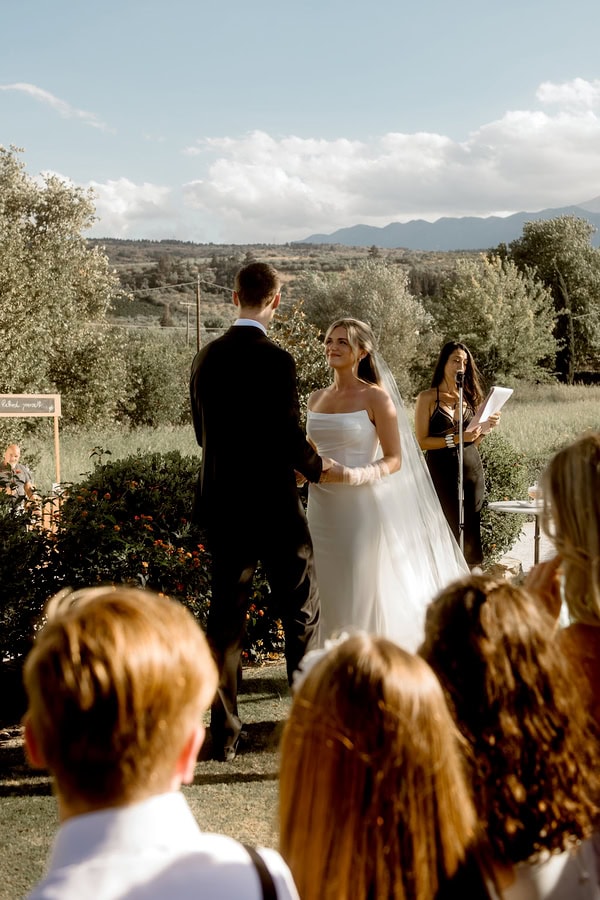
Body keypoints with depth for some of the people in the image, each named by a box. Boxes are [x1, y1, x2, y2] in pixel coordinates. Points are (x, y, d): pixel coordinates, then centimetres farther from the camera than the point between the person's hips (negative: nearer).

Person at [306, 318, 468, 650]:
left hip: (361, 508, -5)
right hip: (322, 508, 5)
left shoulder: (376, 397, -5)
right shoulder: (316, 399, 12)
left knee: (362, 596, -3)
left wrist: (351, 475, -20)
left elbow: (394, 459, -6)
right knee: (329, 596, 6)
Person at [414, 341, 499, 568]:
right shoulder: (428, 398, -2)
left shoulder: (469, 396, 13)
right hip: (441, 470, -4)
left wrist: (486, 427, -1)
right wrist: (455, 439, -18)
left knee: (473, 526, 3)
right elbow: (422, 441, -9)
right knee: (449, 527, -3)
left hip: (471, 467, 4)